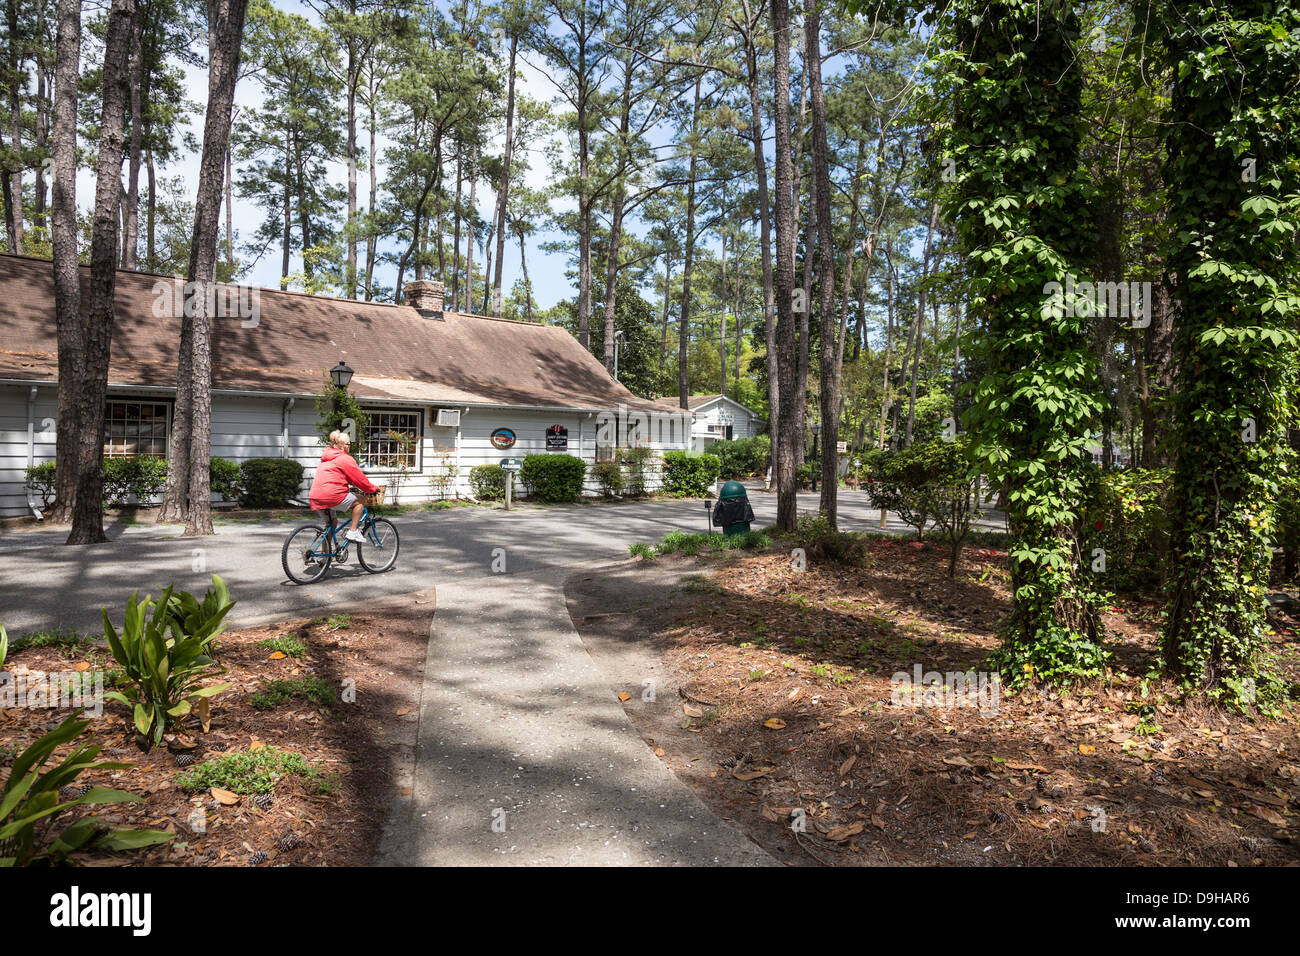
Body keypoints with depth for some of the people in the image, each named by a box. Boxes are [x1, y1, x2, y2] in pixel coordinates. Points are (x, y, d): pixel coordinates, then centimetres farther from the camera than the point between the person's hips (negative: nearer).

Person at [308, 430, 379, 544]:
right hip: (331, 495, -9)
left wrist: (349, 489, 38)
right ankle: (352, 531, 0)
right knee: (359, 501, 6)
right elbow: (360, 479, -2)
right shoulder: (345, 459, -4)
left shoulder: (326, 459, 24)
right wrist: (373, 488, 12)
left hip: (315, 497, 9)